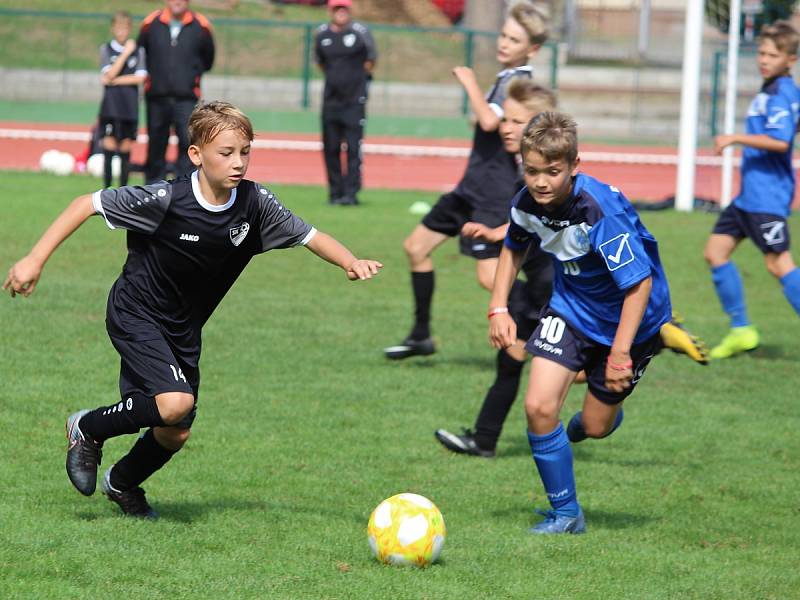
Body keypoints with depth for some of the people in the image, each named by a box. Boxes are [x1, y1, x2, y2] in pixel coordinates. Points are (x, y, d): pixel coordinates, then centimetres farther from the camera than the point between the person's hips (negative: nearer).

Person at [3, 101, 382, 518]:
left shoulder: (254, 204, -12)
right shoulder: (167, 199, -25)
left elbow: (307, 235, -2)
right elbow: (87, 204, -17)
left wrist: (350, 263, -22)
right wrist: (35, 261, -19)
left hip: (184, 328, 6)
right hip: (136, 314, -6)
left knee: (175, 434, 9)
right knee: (176, 403, -27)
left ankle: (122, 483, 41)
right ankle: (88, 429, 0)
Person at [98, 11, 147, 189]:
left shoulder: (138, 51, 6)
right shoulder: (106, 49, 3)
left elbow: (140, 77, -5)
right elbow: (110, 74, -9)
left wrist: (114, 81, -9)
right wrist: (126, 53, -12)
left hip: (130, 106, 1)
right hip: (110, 105, -1)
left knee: (126, 146, 4)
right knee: (109, 144, -6)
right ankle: (107, 188, -4)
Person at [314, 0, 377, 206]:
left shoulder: (360, 33, -6)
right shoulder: (322, 34, 6)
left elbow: (370, 60, 4)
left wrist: (359, 79, 6)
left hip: (354, 101, -4)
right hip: (331, 100, 4)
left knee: (354, 148, -9)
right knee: (330, 148, 5)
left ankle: (351, 193, -8)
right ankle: (335, 193, 13)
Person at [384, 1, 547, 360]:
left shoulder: (518, 82, -18)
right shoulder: (507, 78, 13)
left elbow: (489, 121, -34)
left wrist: (470, 84, -23)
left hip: (494, 194, -10)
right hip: (473, 187, 10)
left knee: (490, 277, -17)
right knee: (416, 246, 14)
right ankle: (421, 336, 24)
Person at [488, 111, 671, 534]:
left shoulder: (601, 210, -34)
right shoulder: (527, 202, -14)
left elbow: (640, 281, -30)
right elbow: (514, 248, 11)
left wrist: (620, 352, -30)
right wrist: (498, 308, 1)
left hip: (625, 318, -4)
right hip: (569, 308, 4)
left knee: (595, 427, 7)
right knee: (539, 407, -14)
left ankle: (605, 408, 47)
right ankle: (565, 513, 2)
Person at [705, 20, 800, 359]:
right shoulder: (770, 91, 14)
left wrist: (735, 138, -22)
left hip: (767, 195, -10)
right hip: (749, 193, 10)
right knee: (715, 251, 10)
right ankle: (741, 330, 15)